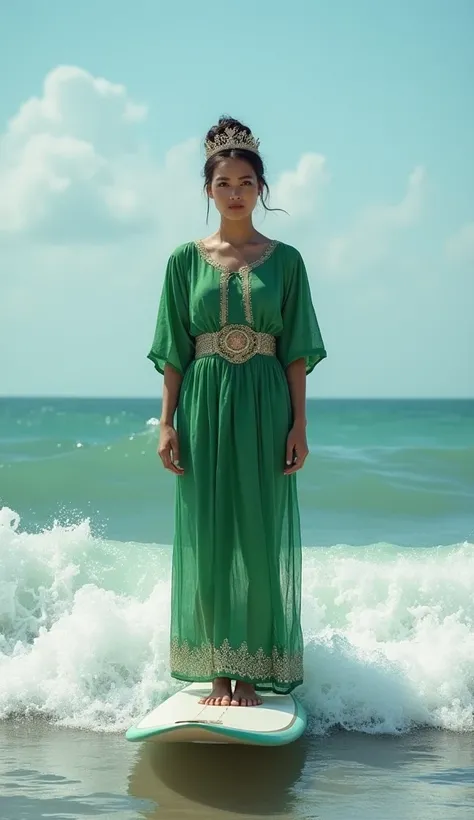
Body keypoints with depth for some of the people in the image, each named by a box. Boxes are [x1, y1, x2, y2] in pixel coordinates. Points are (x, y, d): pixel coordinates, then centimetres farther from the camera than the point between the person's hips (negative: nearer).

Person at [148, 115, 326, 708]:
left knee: (261, 536, 0)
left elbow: (296, 351, 2)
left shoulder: (284, 260, 5)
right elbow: (173, 351, 5)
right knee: (207, 536, 2)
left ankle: (252, 671, 7)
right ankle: (217, 671, 9)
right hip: (203, 405, 1)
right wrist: (167, 423, -2)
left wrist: (299, 424, -4)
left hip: (265, 407, 0)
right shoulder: (186, 259, 6)